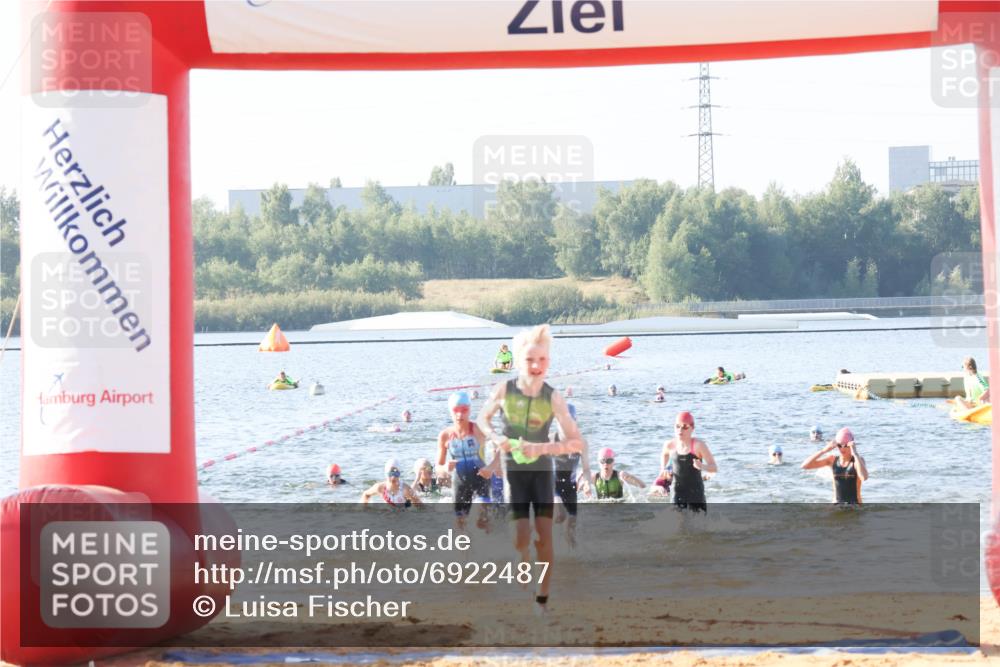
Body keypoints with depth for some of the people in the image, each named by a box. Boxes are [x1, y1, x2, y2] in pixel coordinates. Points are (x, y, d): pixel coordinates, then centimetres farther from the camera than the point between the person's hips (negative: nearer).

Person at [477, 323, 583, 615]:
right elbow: (483, 418, 3)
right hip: (513, 471, 0)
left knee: (545, 536, -2)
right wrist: (496, 438, -17)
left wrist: (543, 448, -32)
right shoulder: (504, 389, -16)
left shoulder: (553, 398, -19)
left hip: (542, 470, 0)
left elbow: (577, 442, -20)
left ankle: (542, 601, 11)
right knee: (521, 537, -6)